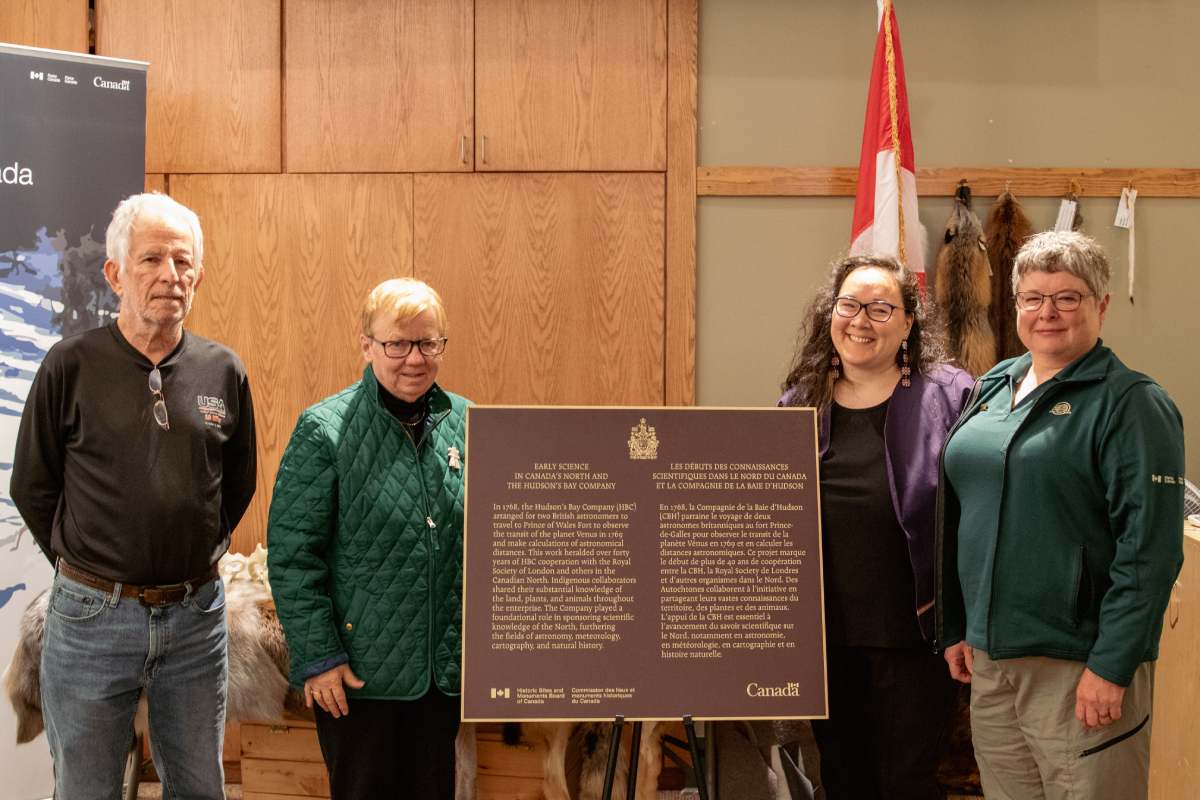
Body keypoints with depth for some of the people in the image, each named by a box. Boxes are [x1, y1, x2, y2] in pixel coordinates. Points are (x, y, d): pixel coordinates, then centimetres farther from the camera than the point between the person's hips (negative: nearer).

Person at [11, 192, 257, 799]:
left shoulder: (223, 372, 1)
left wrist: (195, 559, 9)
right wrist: (83, 566, 4)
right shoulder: (71, 366, -7)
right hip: (91, 617, -2)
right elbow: (32, 488, 1)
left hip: (195, 614, 3)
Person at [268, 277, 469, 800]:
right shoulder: (324, 431, -9)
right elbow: (291, 556, -9)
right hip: (360, 674, -4)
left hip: (448, 670, 4)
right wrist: (317, 657, -12)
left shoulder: (466, 424, 4)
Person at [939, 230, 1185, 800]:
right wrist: (956, 627, 13)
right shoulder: (994, 386, 11)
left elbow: (1150, 549, -15)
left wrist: (1111, 667, -19)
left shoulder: (1131, 404, -9)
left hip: (1078, 667, -6)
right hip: (989, 658, 6)